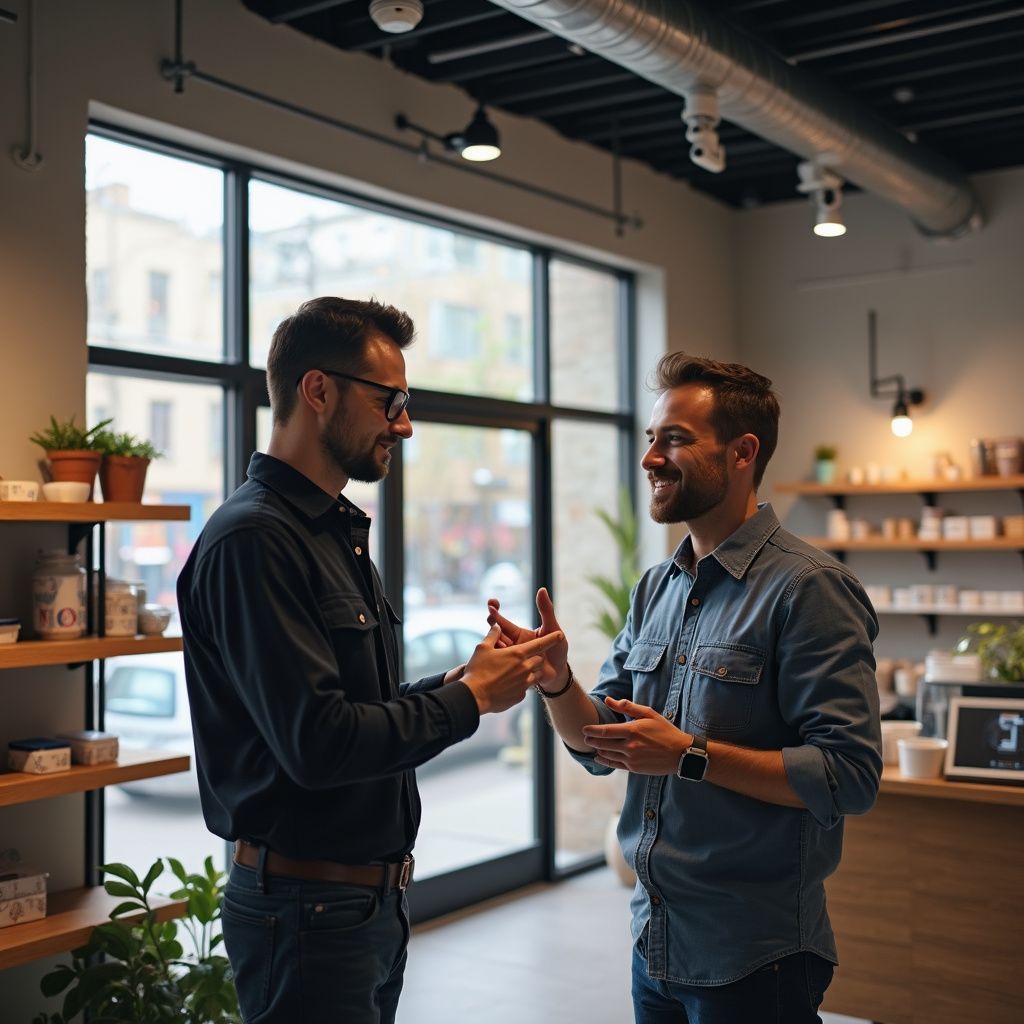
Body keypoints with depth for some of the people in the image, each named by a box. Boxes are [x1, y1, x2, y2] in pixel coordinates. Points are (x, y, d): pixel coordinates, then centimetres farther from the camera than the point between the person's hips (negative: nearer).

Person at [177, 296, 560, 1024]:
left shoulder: (338, 532, 12)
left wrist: (456, 682, -1)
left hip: (377, 895, 9)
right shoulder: (255, 539, -19)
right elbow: (318, 743, -26)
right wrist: (468, 700, -14)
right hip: (309, 903, -9)